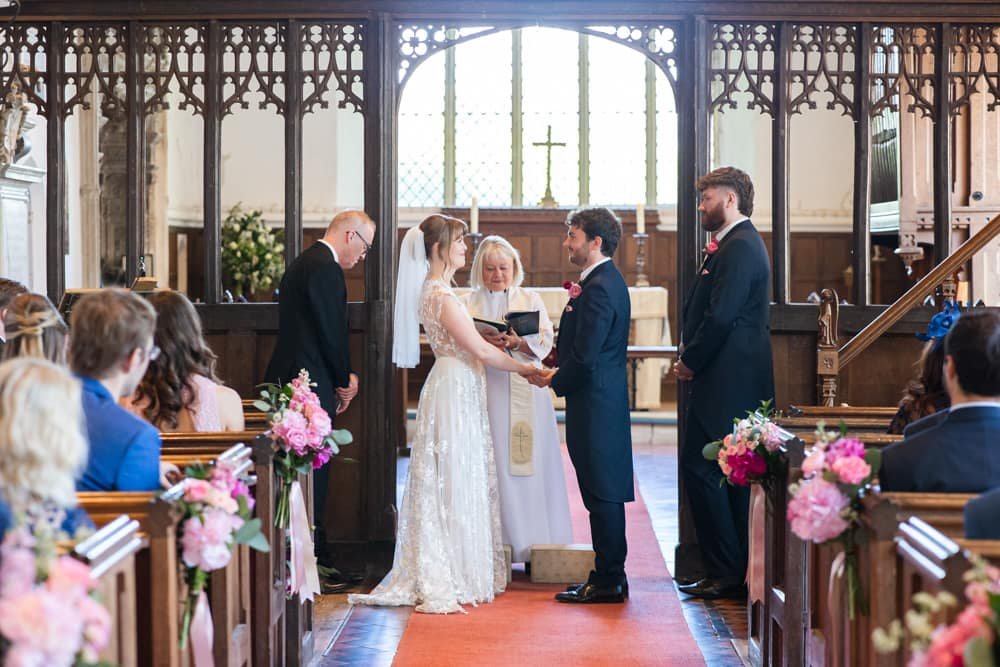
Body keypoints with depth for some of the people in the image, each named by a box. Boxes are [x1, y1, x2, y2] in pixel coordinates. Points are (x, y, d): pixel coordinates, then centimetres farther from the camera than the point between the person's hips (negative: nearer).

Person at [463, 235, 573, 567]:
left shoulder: (530, 300, 12)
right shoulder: (468, 303, 13)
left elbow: (543, 343, 1)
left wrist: (517, 343, -19)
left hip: (524, 393, 0)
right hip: (485, 391, 0)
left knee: (527, 465, -3)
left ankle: (532, 546, 0)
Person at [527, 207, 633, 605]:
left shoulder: (599, 288, -18)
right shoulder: (605, 280, 15)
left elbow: (585, 356, -22)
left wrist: (554, 381, -7)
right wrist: (558, 372, 6)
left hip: (595, 403, -10)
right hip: (603, 400, 10)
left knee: (603, 493, -4)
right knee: (604, 493, 13)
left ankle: (608, 581, 1)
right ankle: (608, 576, 19)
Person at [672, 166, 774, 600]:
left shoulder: (740, 248, -15)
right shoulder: (736, 244, 19)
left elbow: (720, 316, -22)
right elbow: (706, 310, 19)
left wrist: (691, 363, -10)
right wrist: (689, 357, 6)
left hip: (726, 384, -11)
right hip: (732, 382, 11)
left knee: (701, 470, -8)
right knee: (732, 475, 12)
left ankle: (727, 574, -4)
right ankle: (733, 574, 17)